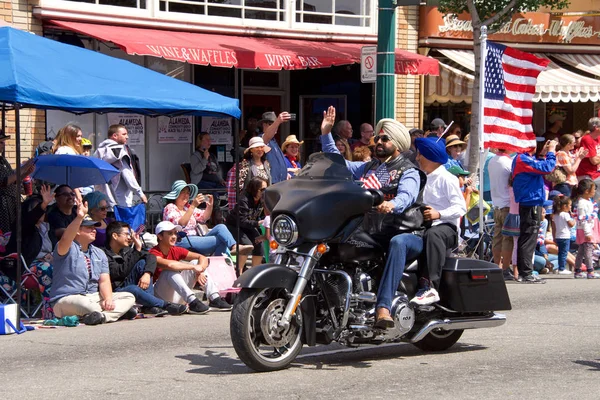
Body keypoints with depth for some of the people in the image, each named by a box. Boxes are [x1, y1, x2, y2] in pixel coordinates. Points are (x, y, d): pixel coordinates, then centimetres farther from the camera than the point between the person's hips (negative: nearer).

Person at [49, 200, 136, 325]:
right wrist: (79, 217, -44)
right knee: (84, 303, -42)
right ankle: (120, 310, -25)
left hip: (94, 298, 7)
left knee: (129, 297, -8)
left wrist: (108, 299, -16)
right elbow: (65, 239, -29)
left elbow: (104, 281, 5)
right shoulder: (67, 248, -3)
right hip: (66, 300, -7)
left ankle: (102, 315, -33)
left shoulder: (99, 254, 16)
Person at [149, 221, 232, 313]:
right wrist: (193, 267, -28)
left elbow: (202, 258, 2)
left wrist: (200, 271, -19)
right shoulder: (154, 253, -14)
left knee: (196, 263, -2)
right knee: (170, 270, -31)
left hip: (178, 297, 7)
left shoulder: (176, 251, 7)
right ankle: (193, 302, -42)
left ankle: (214, 299, -15)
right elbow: (169, 264, -36)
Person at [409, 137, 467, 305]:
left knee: (432, 234, -41)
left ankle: (430, 288, -50)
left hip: (447, 227, -8)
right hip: (428, 226, 8)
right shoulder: (427, 179, 22)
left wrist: (438, 214, -25)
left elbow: (461, 207, -11)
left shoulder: (446, 179, -3)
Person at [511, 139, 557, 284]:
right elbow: (546, 168, -21)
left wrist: (543, 154, 17)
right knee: (528, 240, -9)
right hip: (531, 205, -11)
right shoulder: (522, 159, -17)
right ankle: (526, 274, -9)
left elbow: (538, 168, 23)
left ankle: (523, 272, 19)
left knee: (526, 239, 14)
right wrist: (550, 152, -8)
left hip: (528, 205, 11)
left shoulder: (524, 159, 16)